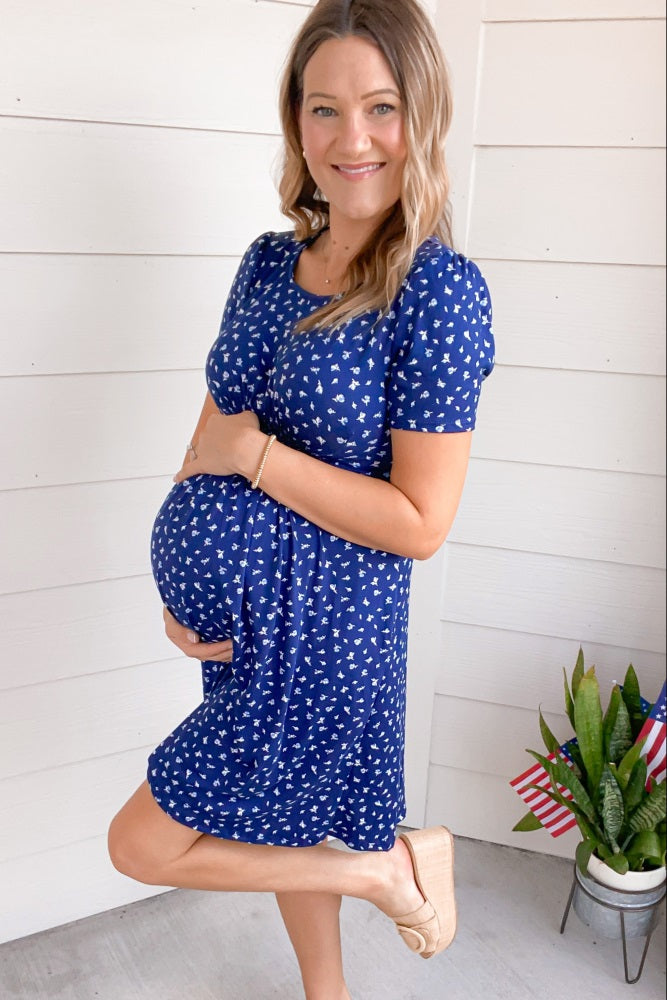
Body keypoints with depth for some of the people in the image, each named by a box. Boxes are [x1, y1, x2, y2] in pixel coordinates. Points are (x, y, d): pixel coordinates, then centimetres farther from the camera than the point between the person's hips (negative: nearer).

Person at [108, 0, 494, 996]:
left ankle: (390, 867, 17)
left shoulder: (440, 292, -19)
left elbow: (419, 523, -22)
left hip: (320, 636, -7)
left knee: (144, 842, 4)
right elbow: (213, 435, 6)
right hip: (236, 619, 7)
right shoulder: (268, 262, 1)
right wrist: (179, 583, -5)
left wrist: (254, 452, -19)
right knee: (285, 825, 25)